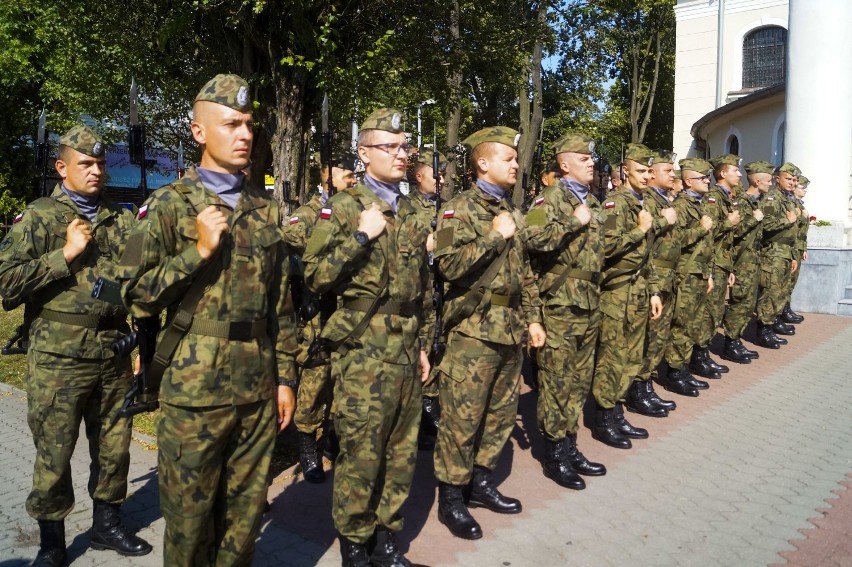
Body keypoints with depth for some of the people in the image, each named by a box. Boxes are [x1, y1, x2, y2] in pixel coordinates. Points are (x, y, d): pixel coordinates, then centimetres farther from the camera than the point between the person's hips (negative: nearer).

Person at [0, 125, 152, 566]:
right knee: (54, 453, 5)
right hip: (59, 357, -4)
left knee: (114, 447, 13)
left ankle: (107, 524, 31)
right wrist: (65, 254, -14)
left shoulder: (122, 220, 11)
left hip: (115, 353, 4)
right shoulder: (38, 217, -1)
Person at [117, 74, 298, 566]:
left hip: (260, 388, 4)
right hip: (196, 389, -3)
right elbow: (136, 296, -7)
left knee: (246, 511, 16)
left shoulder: (268, 210, 9)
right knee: (190, 516, 11)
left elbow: (281, 303, 11)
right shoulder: (169, 204, -3)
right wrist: (198, 251, -18)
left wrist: (286, 376, 9)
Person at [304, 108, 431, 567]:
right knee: (361, 457, 2)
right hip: (363, 355, -6)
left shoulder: (411, 215, 13)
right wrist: (360, 236, -18)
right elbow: (315, 278, -14)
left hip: (405, 353, 6)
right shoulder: (343, 208, -6)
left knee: (401, 453, 13)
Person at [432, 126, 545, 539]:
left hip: (510, 330, 8)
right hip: (474, 331, -8)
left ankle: (481, 480, 32)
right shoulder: (460, 209, -8)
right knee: (462, 418, 0)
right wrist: (495, 236, -18)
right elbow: (449, 264, -22)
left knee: (502, 412, 15)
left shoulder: (512, 213, 16)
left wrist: (532, 318, 15)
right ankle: (451, 498, 15)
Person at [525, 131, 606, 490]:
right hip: (560, 305, -8)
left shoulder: (592, 202, 16)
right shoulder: (551, 199, -10)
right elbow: (535, 239, -29)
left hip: (590, 305, 8)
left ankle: (569, 447, 27)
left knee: (579, 382, 15)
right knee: (557, 383, 0)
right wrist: (575, 222, -20)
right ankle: (554, 456, 12)